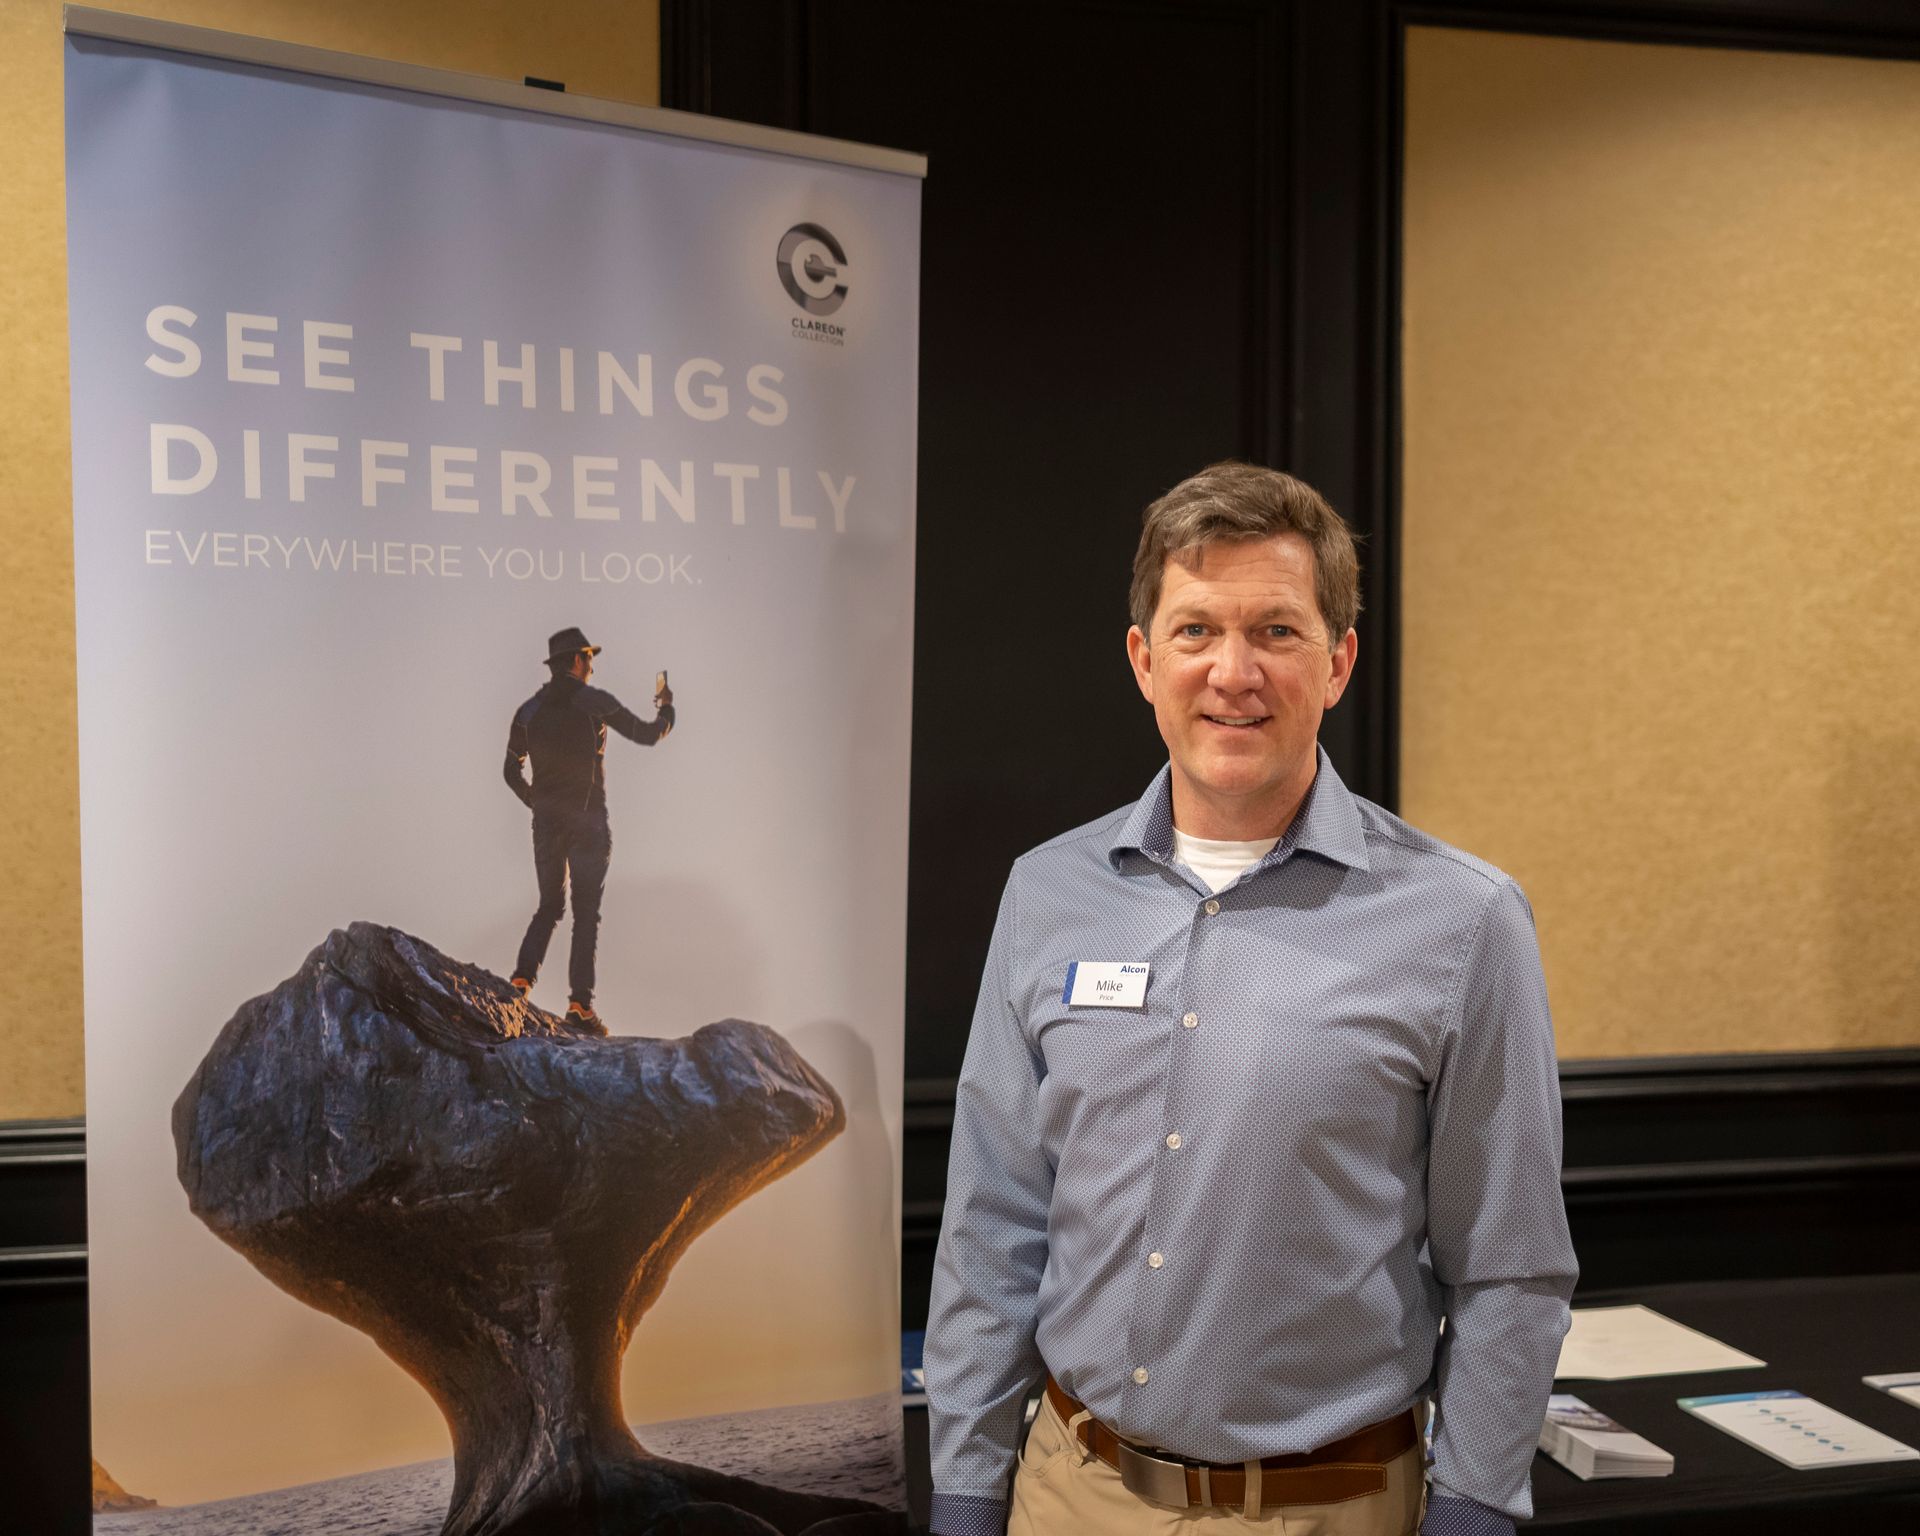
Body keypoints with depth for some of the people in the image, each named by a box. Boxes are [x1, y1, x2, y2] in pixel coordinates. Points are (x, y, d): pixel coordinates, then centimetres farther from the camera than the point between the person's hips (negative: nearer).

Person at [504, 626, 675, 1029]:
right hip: (588, 821, -4)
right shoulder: (595, 702, -4)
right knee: (587, 913, -2)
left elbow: (512, 772, 14)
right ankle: (579, 1001, -10)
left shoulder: (528, 710, 8)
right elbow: (648, 735, 5)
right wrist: (665, 709, 25)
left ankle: (523, 977, -7)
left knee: (550, 906, 15)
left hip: (546, 823, 4)